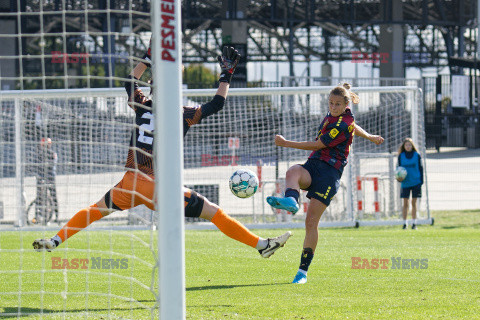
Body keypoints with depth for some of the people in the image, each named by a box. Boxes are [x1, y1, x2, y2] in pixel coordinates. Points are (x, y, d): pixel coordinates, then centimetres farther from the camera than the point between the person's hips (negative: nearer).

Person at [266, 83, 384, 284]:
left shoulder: (343, 124, -13)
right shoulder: (333, 115, 13)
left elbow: (317, 145, -12)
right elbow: (353, 127, 33)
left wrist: (286, 143, -9)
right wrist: (370, 137, 53)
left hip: (330, 171, -7)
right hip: (313, 166, 7)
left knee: (311, 222, -12)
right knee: (293, 171, -32)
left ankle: (303, 270, -5)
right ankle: (291, 200, -65)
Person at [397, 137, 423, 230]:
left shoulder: (417, 155, 2)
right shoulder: (401, 156, 4)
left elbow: (420, 168, 5)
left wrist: (421, 181, -1)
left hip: (416, 182, -1)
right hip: (405, 183, 1)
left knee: (414, 203, 2)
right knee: (405, 203, 0)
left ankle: (414, 223, 7)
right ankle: (404, 223, 6)